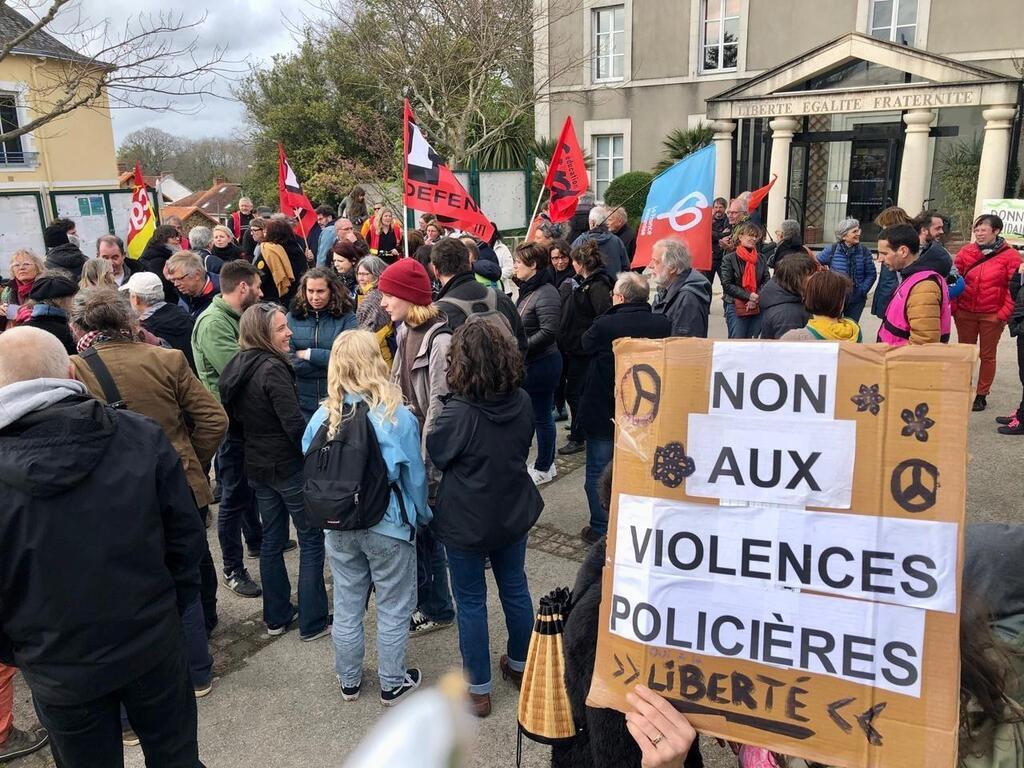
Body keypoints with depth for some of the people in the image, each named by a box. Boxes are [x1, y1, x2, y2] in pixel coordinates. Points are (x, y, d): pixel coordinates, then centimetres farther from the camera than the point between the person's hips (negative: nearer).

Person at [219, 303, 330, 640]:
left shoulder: (234, 368, 6)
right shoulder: (273, 369, -21)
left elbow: (233, 423, 13)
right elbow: (295, 424, -23)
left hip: (257, 466, 8)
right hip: (289, 467, -8)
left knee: (272, 539, 17)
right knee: (312, 539, 3)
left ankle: (276, 616, 27)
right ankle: (312, 622, 9)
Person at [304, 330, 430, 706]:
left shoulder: (322, 417, -10)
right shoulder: (398, 416, -17)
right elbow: (414, 475, -7)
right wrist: (421, 515, 10)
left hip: (338, 528, 3)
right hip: (388, 527, -3)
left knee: (346, 606, 19)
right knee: (393, 608, 15)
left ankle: (348, 682, 36)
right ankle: (392, 684, 29)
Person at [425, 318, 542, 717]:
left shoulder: (459, 413, -27)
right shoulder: (522, 402, -11)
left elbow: (434, 454, -9)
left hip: (467, 523, -5)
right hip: (514, 515, 5)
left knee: (471, 603, 11)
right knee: (515, 589, 22)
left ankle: (478, 689, 25)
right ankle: (519, 665, 41)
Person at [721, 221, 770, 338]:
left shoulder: (761, 258, 11)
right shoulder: (729, 258, -2)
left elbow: (766, 281, 5)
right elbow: (727, 285, -9)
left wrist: (756, 298, -12)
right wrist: (749, 296, -15)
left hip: (757, 308, 4)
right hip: (736, 308, -4)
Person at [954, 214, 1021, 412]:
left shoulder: (1010, 256, -6)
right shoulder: (965, 252, 1)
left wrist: (1005, 312, -12)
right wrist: (953, 306, -3)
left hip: (992, 316, -2)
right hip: (965, 313, 2)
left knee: (987, 355, 8)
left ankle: (982, 395, 19)